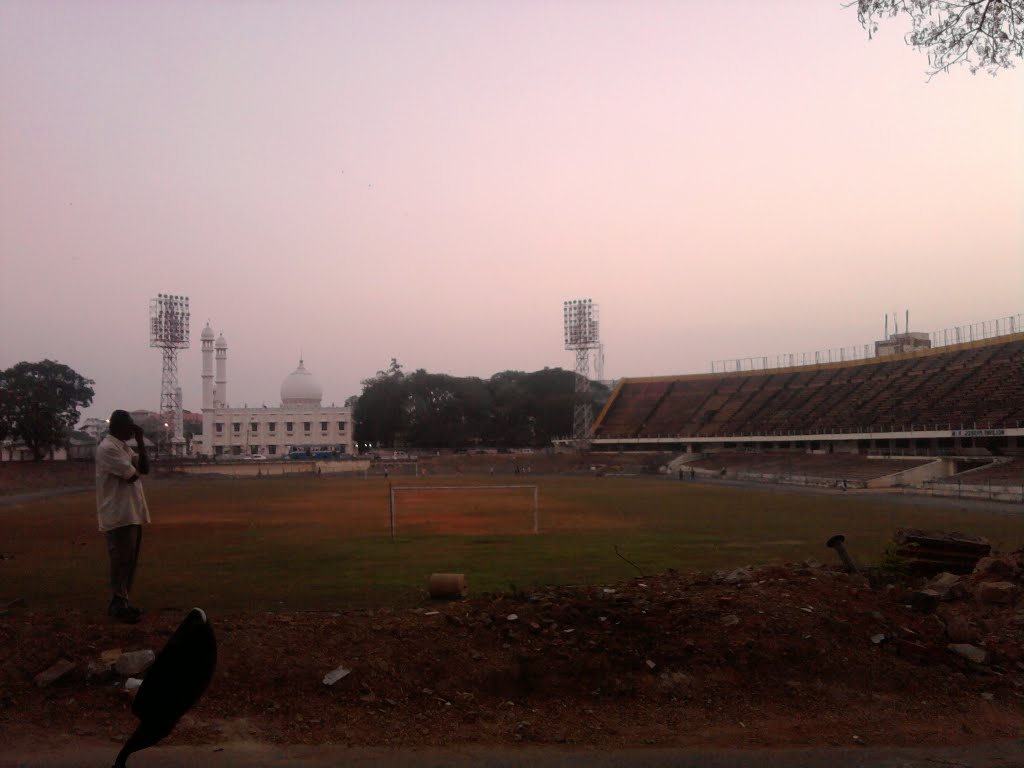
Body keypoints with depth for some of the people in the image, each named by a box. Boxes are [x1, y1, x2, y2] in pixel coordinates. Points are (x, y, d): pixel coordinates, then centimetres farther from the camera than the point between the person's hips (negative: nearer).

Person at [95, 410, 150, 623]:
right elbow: (131, 475, -20)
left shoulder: (125, 447, 16)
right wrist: (135, 468, 4)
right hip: (118, 515, -10)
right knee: (121, 561, -5)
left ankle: (122, 602, 22)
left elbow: (144, 469, 9)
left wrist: (140, 442, 3)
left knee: (130, 561, 13)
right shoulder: (107, 447, -15)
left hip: (133, 513, 10)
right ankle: (119, 605, 3)